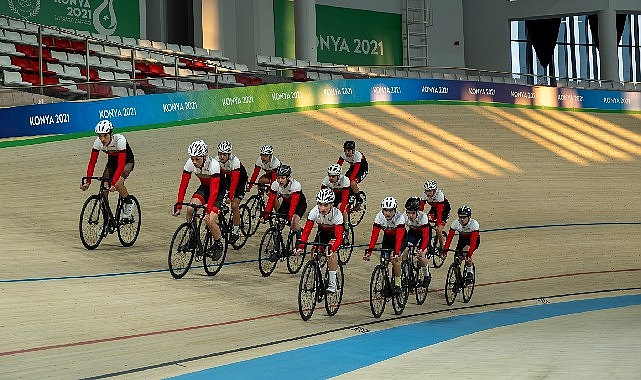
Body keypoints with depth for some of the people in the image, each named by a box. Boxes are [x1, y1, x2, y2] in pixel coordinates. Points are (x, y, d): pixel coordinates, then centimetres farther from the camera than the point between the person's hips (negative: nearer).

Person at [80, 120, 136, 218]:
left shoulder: (119, 140, -37)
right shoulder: (98, 142, -24)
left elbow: (121, 165, -41)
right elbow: (92, 163, -21)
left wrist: (113, 183, -50)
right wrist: (88, 181, -33)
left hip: (127, 161, -5)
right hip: (112, 161, 5)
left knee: (118, 184, -29)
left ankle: (129, 203, 1)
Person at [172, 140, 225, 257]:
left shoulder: (213, 165, -34)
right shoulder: (190, 163, -21)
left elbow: (214, 191, -38)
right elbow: (183, 185, -18)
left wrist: (208, 210, -45)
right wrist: (178, 206, -26)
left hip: (220, 189, -5)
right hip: (204, 187, 5)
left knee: (209, 220, -21)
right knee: (190, 209, -21)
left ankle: (218, 244, 6)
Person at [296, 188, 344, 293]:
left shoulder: (337, 214, -37)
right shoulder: (314, 212, -30)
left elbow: (339, 237, -41)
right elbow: (306, 231, -30)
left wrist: (332, 250, -58)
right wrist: (301, 247, -45)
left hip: (334, 234, -4)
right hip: (322, 233, 4)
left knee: (331, 254, -28)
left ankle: (332, 285, -18)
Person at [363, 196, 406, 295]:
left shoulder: (399, 218, -33)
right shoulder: (379, 217, -24)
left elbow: (399, 238, -40)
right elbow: (374, 235, -27)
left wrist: (396, 252, -52)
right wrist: (369, 251, -37)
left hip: (401, 239, -4)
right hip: (387, 239, 4)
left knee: (394, 259, -25)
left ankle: (397, 285, -13)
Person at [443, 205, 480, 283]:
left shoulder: (474, 223, -34)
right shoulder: (455, 223, -25)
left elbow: (473, 240, -41)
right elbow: (449, 237, -26)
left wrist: (469, 254, -51)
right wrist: (445, 250, -38)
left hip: (475, 240, -4)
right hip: (462, 240, 4)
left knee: (466, 251, -34)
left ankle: (470, 273, -13)